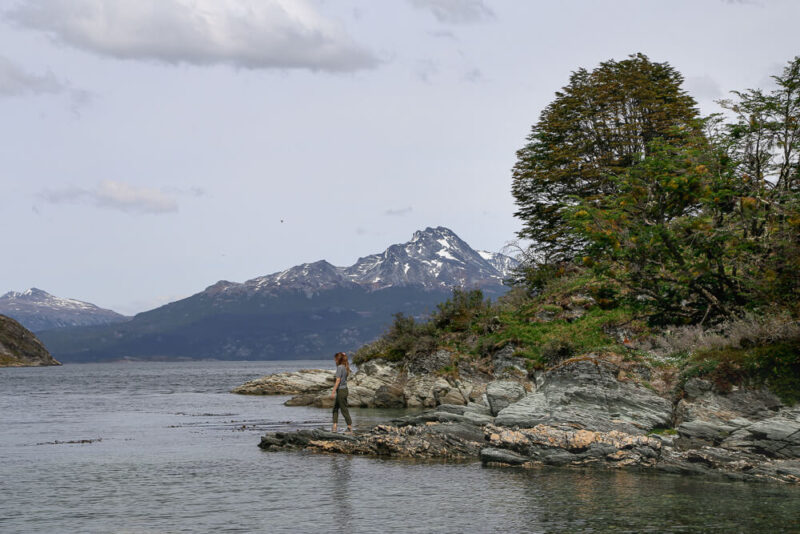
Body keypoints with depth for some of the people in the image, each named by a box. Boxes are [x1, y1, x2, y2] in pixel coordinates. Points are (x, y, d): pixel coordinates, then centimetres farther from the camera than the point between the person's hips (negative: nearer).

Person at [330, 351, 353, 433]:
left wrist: (333, 392, -18)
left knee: (344, 409, -1)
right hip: (345, 389, 9)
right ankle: (334, 426, 10)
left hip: (341, 390, -9)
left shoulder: (340, 367, -16)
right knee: (335, 408, 13)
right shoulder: (345, 367, 9)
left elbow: (338, 380, -19)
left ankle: (350, 427, 3)